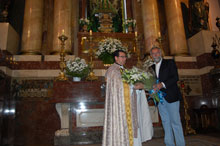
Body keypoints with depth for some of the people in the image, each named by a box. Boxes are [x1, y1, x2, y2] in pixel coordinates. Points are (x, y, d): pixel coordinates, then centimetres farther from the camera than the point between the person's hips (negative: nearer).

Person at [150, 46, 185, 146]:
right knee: (166, 123, 10)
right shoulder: (152, 67, 17)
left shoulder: (170, 63, 3)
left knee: (175, 122, -4)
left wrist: (162, 84, -20)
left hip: (171, 97, -5)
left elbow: (175, 77, -8)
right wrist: (152, 88, -6)